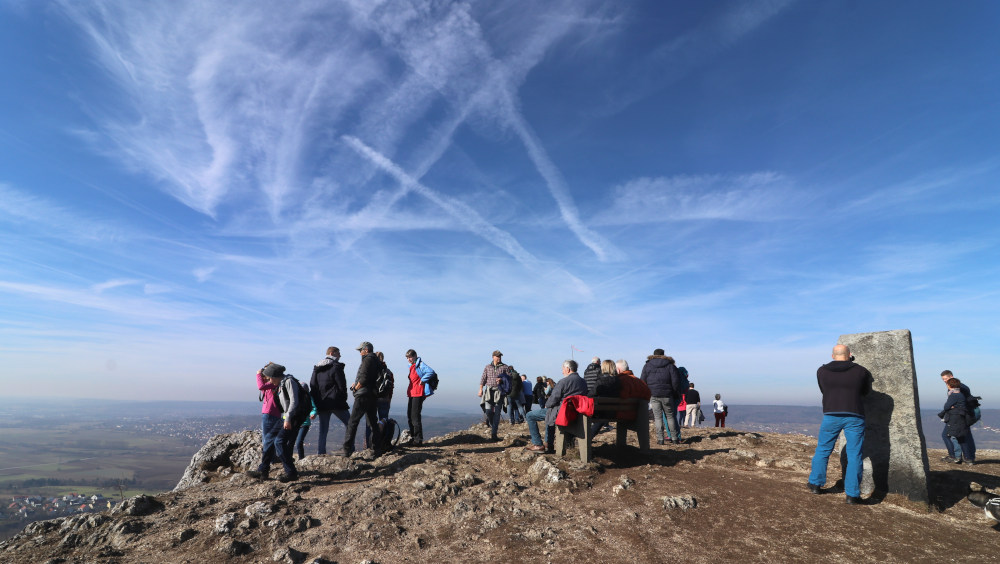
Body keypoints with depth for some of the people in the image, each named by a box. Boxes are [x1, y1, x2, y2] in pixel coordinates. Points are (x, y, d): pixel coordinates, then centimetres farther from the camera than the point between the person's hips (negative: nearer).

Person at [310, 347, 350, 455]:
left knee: (323, 429, 11)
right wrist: (343, 399, 1)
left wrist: (316, 404, 13)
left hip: (322, 404, 6)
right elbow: (342, 385, -11)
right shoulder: (336, 367, -7)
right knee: (349, 424, 5)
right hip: (336, 403, -6)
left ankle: (320, 453, 7)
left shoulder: (317, 369, 14)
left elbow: (312, 386, 12)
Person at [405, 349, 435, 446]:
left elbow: (431, 372, -27)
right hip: (412, 393, 10)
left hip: (418, 394, -10)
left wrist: (422, 380, -20)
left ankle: (418, 439, -3)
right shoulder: (412, 366, 18)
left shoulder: (420, 364, -10)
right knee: (409, 415, 12)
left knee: (415, 416, -9)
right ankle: (413, 437, 22)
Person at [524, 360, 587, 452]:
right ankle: (549, 445, 36)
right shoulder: (583, 382, 7)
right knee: (550, 412, 39)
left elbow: (553, 399, -18)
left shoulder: (564, 381, -18)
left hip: (560, 412, -8)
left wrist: (546, 405, 4)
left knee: (529, 416, 3)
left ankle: (538, 445, 5)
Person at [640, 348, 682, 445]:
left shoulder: (647, 366, 6)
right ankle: (674, 437, 12)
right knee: (670, 416, 10)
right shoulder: (670, 365, 5)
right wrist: (675, 394, 10)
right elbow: (675, 382, 0)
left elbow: (642, 382, 4)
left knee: (658, 417, 2)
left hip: (653, 395, 0)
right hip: (667, 395, 0)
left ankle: (660, 439, -2)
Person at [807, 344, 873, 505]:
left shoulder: (822, 371, 4)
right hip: (854, 417, 0)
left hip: (831, 415, 1)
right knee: (854, 456, 5)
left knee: (822, 450, 15)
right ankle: (852, 494, 6)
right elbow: (866, 391, 19)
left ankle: (815, 484, 22)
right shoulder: (862, 372, 1)